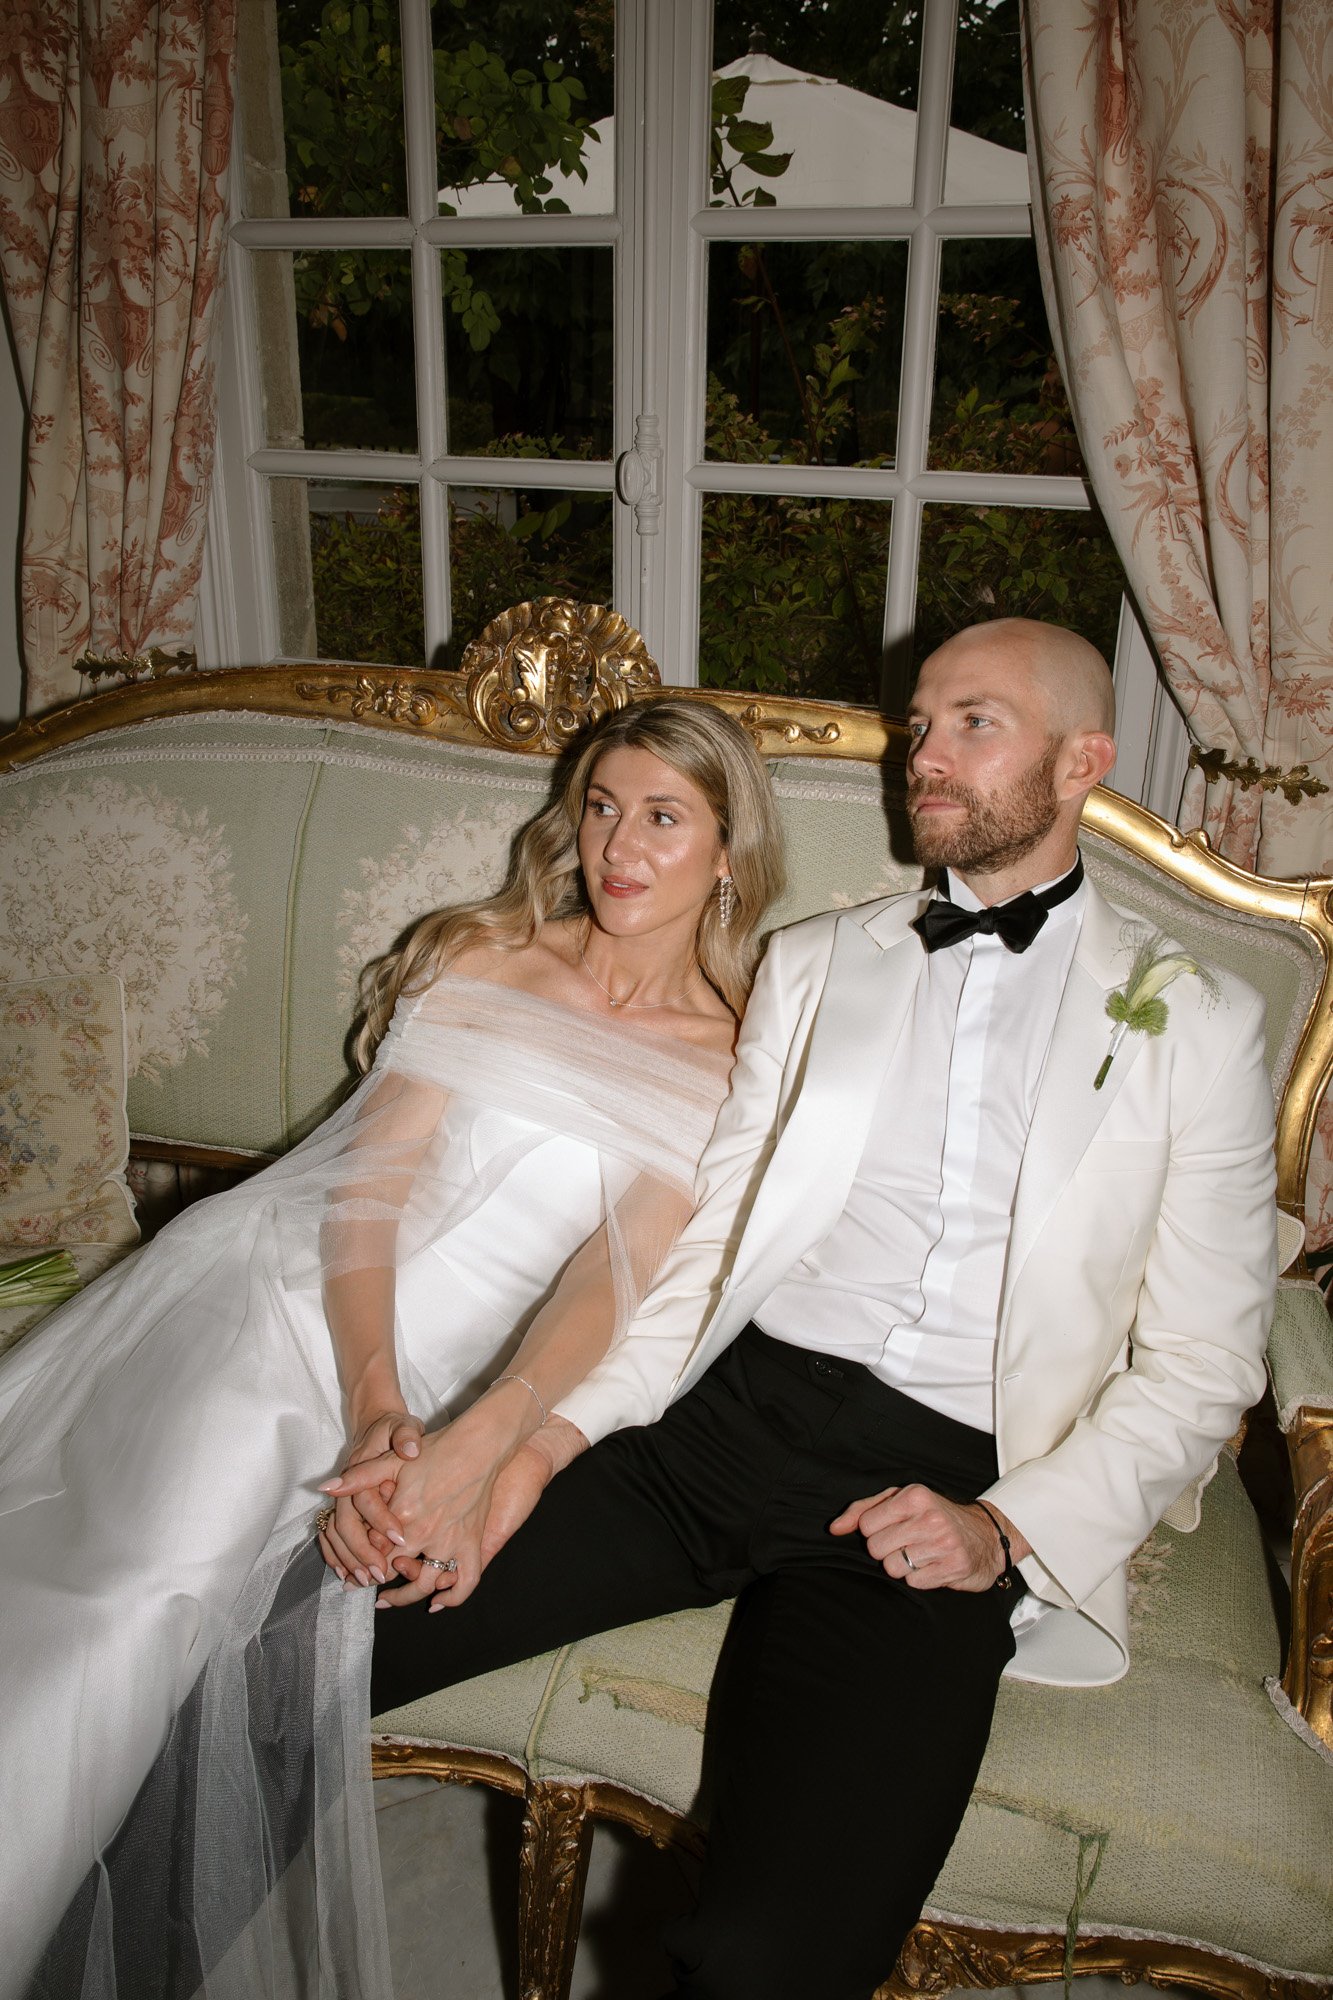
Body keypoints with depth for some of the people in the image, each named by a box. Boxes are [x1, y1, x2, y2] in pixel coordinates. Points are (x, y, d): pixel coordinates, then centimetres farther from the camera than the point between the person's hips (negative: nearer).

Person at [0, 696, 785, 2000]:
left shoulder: (731, 1061, 5)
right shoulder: (483, 957, 9)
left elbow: (616, 1271, -8)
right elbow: (369, 1178, -2)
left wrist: (475, 1448, -25)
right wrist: (373, 1399, -18)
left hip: (418, 1383, -1)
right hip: (256, 1280, 2)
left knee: (152, 1610, -23)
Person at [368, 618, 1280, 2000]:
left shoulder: (1195, 1021, 7)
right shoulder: (812, 964, 15)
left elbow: (1201, 1366, 6)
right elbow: (705, 1245, 10)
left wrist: (1007, 1528, -8)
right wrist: (562, 1429, -5)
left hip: (944, 1492, -2)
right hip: (721, 1414, 3)